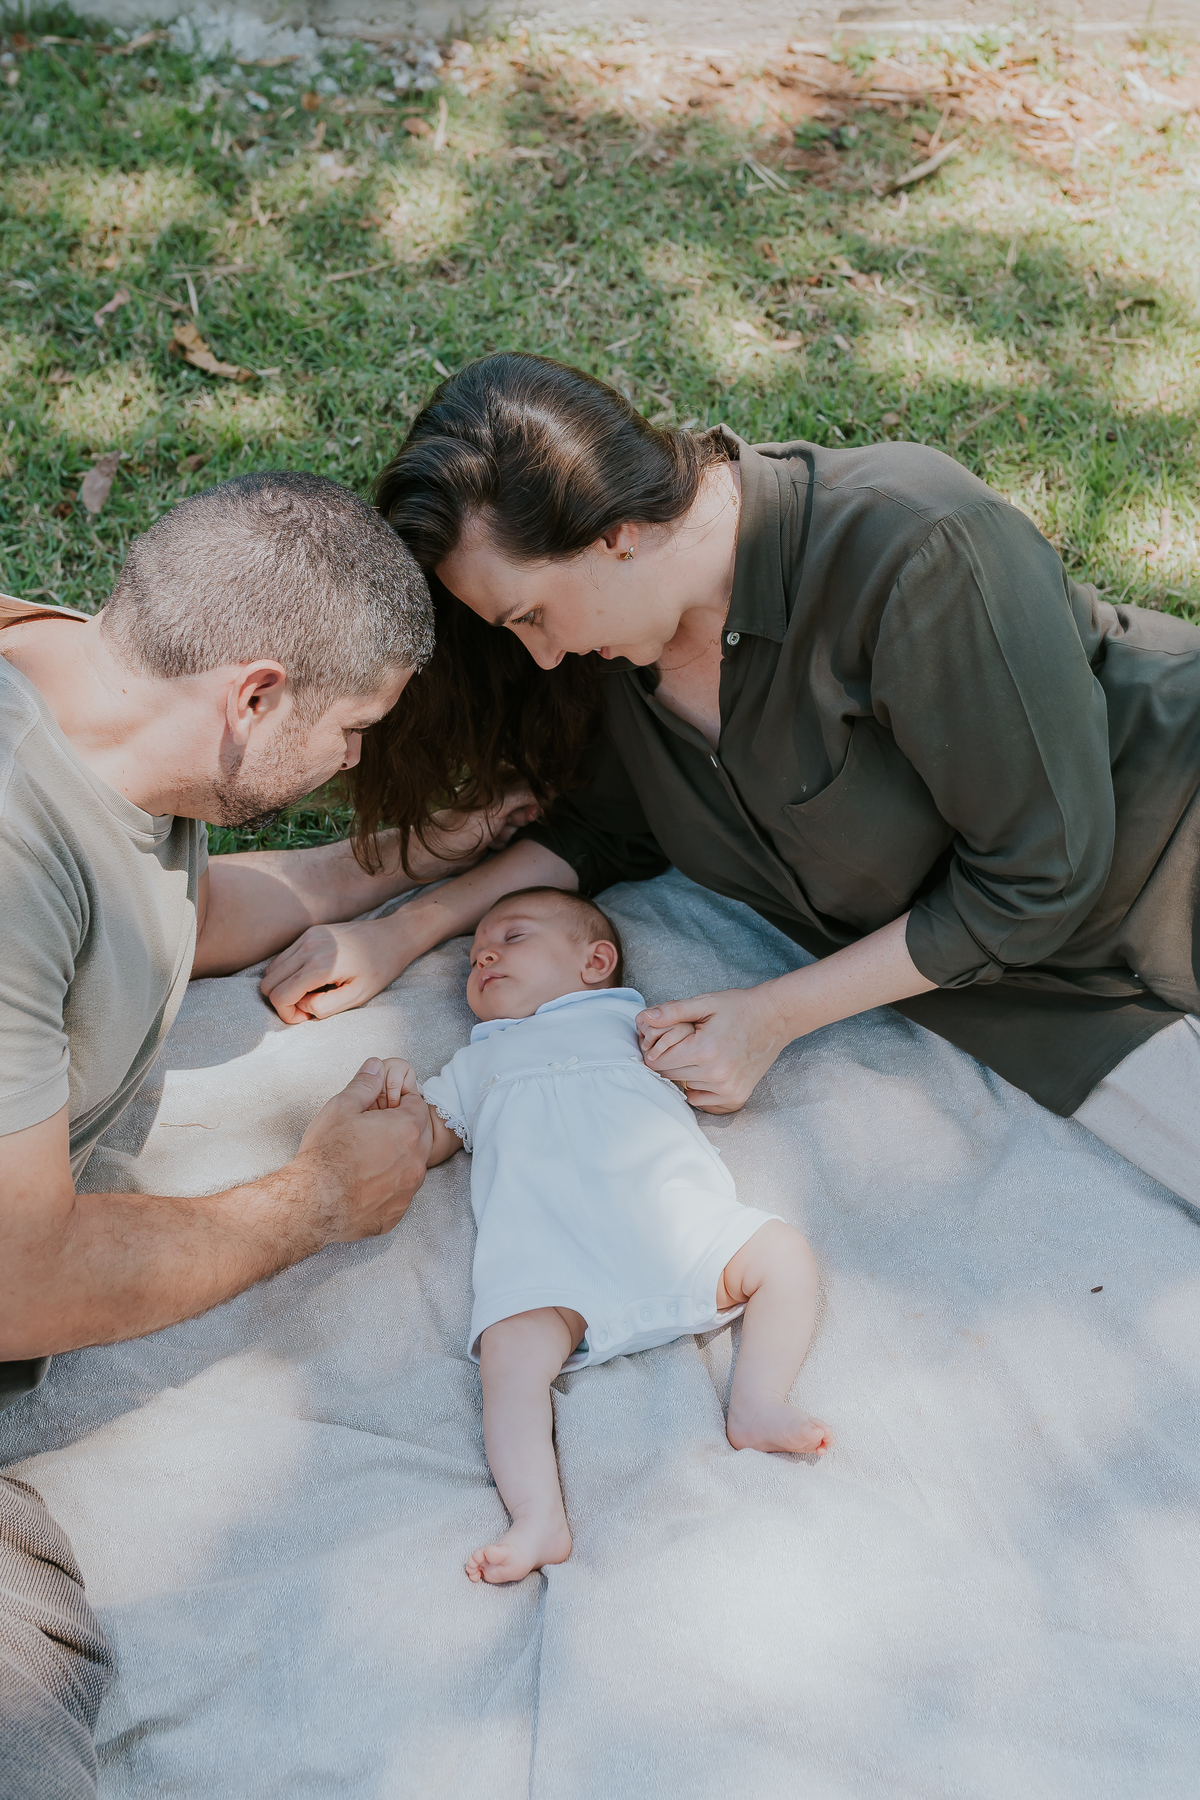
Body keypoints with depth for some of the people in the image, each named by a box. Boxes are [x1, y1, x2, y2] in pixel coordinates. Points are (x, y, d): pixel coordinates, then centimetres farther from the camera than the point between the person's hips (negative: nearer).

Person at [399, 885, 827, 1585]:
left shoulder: (630, 1019, 31)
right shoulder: (480, 1062, 38)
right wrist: (398, 1095, 12)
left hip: (674, 1216, 1)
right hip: (545, 1258, 0)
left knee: (783, 1251, -18)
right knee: (510, 1351, -27)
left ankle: (758, 1403, -17)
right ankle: (540, 1519, -31)